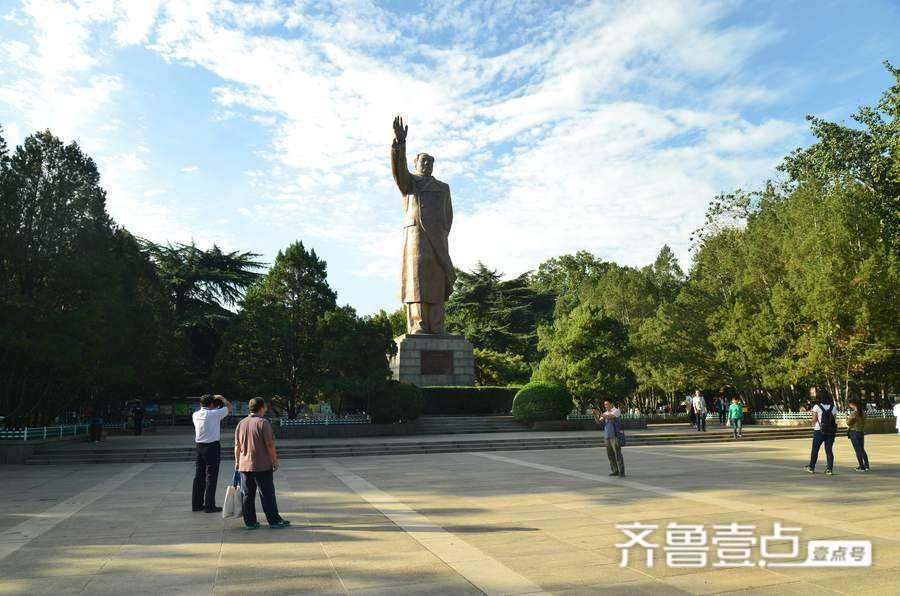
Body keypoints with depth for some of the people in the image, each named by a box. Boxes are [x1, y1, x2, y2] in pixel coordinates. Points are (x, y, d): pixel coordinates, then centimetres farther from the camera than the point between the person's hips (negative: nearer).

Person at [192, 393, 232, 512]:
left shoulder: (195, 415, 6)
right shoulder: (215, 414, -10)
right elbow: (229, 407, 3)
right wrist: (221, 398, 15)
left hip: (199, 446, 6)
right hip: (212, 446, -6)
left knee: (199, 475, 13)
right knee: (211, 477, -2)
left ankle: (196, 504, 20)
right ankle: (209, 506, -1)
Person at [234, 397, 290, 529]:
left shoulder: (241, 423, 7)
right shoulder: (263, 423, -12)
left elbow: (237, 445, 10)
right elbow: (270, 444, -14)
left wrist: (237, 461, 18)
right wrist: (275, 461, -6)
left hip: (244, 465, 6)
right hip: (262, 465, -6)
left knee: (248, 495, 10)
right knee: (267, 494, 1)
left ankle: (250, 522, 13)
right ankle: (274, 521, 6)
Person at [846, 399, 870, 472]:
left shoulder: (853, 413, -17)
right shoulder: (863, 413, 3)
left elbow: (848, 423, -9)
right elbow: (864, 423, 13)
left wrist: (847, 417, 7)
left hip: (854, 432, -6)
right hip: (861, 432, 6)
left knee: (857, 450, -1)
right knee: (862, 449, 17)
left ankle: (862, 467, 0)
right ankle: (866, 465, 18)